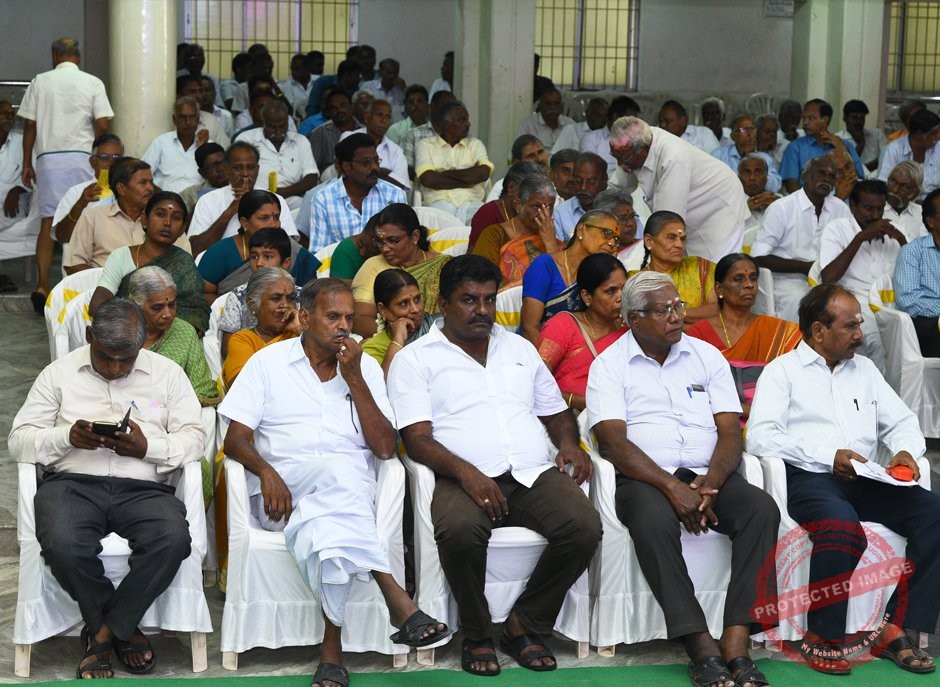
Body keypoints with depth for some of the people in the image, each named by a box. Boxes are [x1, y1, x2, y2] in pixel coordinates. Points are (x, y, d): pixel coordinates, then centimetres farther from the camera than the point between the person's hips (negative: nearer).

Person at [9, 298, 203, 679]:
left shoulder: (167, 373, 13)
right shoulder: (59, 373, 13)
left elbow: (194, 438, 6)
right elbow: (19, 440, 9)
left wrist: (148, 447, -13)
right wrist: (67, 437, -11)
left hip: (143, 487, 0)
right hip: (72, 483, 0)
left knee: (173, 539, -33)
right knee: (63, 545, -34)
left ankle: (102, 632, -12)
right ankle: (122, 628, -5)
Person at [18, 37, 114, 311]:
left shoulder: (40, 82, 6)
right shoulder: (92, 83, 3)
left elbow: (29, 124, 3)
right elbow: (102, 125, -5)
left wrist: (27, 164, 9)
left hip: (48, 157, 1)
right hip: (81, 156, -1)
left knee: (48, 222, 0)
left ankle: (42, 286, -10)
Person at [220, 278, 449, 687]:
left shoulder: (364, 367, 15)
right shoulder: (268, 362, 12)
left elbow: (385, 448, 4)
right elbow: (236, 438, 3)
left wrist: (353, 378, -2)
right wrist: (266, 472, -19)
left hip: (351, 487, 2)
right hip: (283, 490, -2)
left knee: (323, 530, -37)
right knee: (340, 470, -37)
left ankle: (331, 649, -37)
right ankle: (397, 600, -43)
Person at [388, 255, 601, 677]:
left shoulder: (519, 348, 25)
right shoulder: (415, 359, 8)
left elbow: (556, 412, 30)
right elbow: (417, 439, -3)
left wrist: (568, 444, 6)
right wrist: (464, 472, -21)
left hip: (535, 474, 4)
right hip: (466, 479, -4)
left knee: (584, 526, -27)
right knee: (459, 530, -38)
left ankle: (524, 624, -7)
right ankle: (476, 635, -11)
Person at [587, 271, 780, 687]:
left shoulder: (706, 356, 14)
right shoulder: (610, 365, 5)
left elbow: (730, 432, 6)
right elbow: (613, 442, -8)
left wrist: (710, 486, -14)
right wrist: (671, 487, -20)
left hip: (708, 475, 3)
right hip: (644, 478, -3)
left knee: (762, 508, -27)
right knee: (653, 520, -37)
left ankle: (736, 644, -33)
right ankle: (702, 647, -33)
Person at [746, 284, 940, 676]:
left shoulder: (864, 369, 24)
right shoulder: (783, 371, 7)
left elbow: (902, 421, 24)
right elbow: (759, 437, -7)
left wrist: (906, 451, -1)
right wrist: (828, 456, -14)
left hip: (866, 481, 6)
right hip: (808, 478, -6)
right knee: (841, 524, -38)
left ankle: (896, 629, -20)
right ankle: (823, 639, -23)